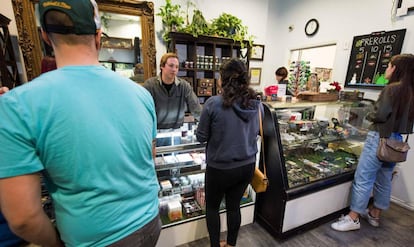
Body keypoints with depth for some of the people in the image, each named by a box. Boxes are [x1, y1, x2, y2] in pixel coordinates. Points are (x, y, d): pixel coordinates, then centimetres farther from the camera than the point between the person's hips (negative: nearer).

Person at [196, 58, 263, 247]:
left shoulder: (213, 103, -20)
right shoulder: (257, 104, -5)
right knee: (234, 206, 23)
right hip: (247, 165, 5)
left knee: (212, 207, 21)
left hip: (220, 167, -4)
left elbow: (201, 137, -10)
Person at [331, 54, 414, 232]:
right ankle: (375, 215, 32)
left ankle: (353, 218, 6)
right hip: (397, 141, 9)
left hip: (380, 138, -9)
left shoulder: (392, 88, -14)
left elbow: (380, 115, -19)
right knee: (384, 180, 17)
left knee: (363, 179, -3)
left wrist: (369, 116, -1)